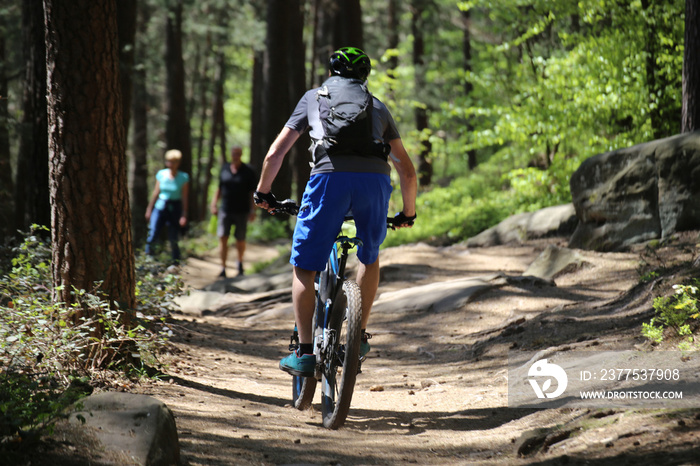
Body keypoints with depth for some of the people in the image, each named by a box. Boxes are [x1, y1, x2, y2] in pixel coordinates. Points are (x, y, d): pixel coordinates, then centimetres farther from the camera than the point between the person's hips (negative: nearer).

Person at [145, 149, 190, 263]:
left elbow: (184, 198, -4)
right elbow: (156, 193, 11)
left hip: (175, 209, -2)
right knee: (152, 237, -10)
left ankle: (176, 264, 11)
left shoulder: (183, 178, -4)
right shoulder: (161, 174, 3)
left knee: (173, 240, -1)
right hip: (160, 207, 2)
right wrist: (149, 209, 12)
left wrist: (184, 215, -9)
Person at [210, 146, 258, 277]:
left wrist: (253, 211, -8)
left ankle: (240, 262, 35)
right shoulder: (225, 169, 7)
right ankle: (223, 268, -7)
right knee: (222, 238, -9)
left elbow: (253, 192, -2)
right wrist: (214, 204, 9)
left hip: (241, 212, -2)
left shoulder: (248, 172, -2)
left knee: (240, 240, 7)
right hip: (225, 210, 2)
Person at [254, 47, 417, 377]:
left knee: (304, 268, 11)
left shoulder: (314, 96, 29)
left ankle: (305, 353, 3)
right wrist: (408, 213, 46)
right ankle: (359, 337, 27)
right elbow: (407, 170, 32)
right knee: (370, 256, 28)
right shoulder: (377, 106, 32)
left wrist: (263, 192, 39)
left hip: (329, 177, -2)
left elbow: (274, 155, 24)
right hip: (374, 179, 2)